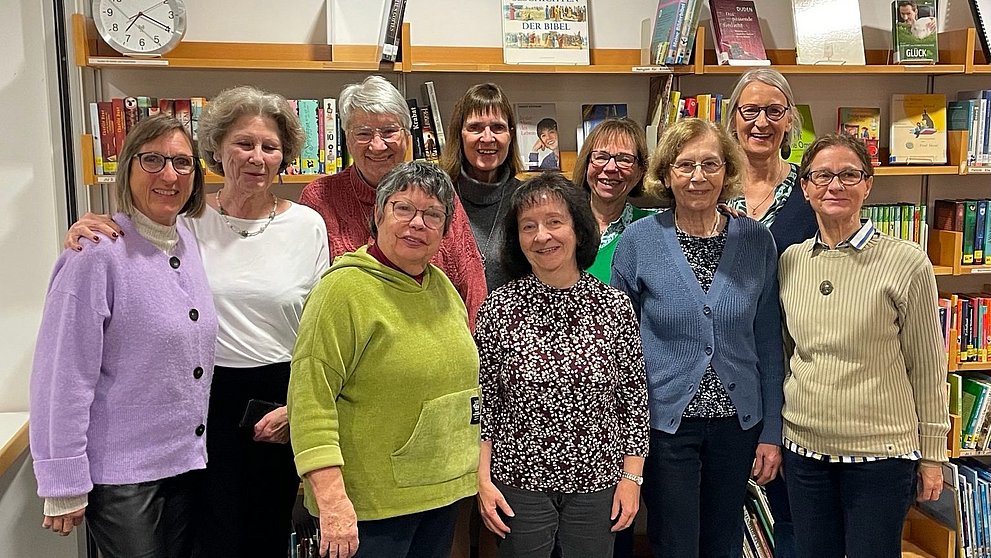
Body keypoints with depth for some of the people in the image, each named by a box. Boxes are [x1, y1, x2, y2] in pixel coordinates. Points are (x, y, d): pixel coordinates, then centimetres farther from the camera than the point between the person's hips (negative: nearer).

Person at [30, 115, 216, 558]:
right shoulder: (97, 255, -17)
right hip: (121, 472, -7)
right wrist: (64, 486, -15)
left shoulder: (189, 243, 5)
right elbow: (63, 375, -17)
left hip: (187, 462, 7)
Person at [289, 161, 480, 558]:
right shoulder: (345, 288, -15)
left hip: (444, 491, 7)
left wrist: (473, 473, 17)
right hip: (368, 505, -7)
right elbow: (310, 398, -20)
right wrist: (332, 500, -25)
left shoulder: (442, 285, 7)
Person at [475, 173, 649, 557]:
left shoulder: (615, 306, -4)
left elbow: (634, 396, 1)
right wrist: (483, 479, -5)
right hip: (518, 481, 0)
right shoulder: (498, 308, -6)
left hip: (597, 480, 1)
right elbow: (482, 401, -1)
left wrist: (632, 476, -1)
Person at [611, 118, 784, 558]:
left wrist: (771, 431, 2)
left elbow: (768, 342, 3)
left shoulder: (757, 241, -2)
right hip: (665, 423, -2)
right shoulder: (639, 240, -8)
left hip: (737, 421, 3)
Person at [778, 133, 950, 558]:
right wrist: (772, 435, 13)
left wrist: (932, 455, -1)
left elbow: (928, 367, -4)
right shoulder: (790, 262, 2)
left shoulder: (906, 263, -10)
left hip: (881, 453, -4)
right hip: (804, 449, 4)